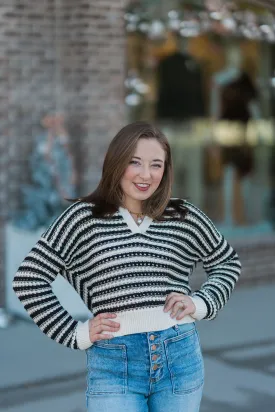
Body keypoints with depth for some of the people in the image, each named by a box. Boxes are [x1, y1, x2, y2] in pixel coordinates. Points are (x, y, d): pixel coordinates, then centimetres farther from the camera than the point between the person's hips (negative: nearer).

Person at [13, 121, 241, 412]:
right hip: (113, 364, -2)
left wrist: (201, 303, 4)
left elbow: (228, 262, 21)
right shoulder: (84, 217, -1)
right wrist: (76, 334, -3)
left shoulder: (184, 218, 6)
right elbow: (28, 280, -1)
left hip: (180, 355, 3)